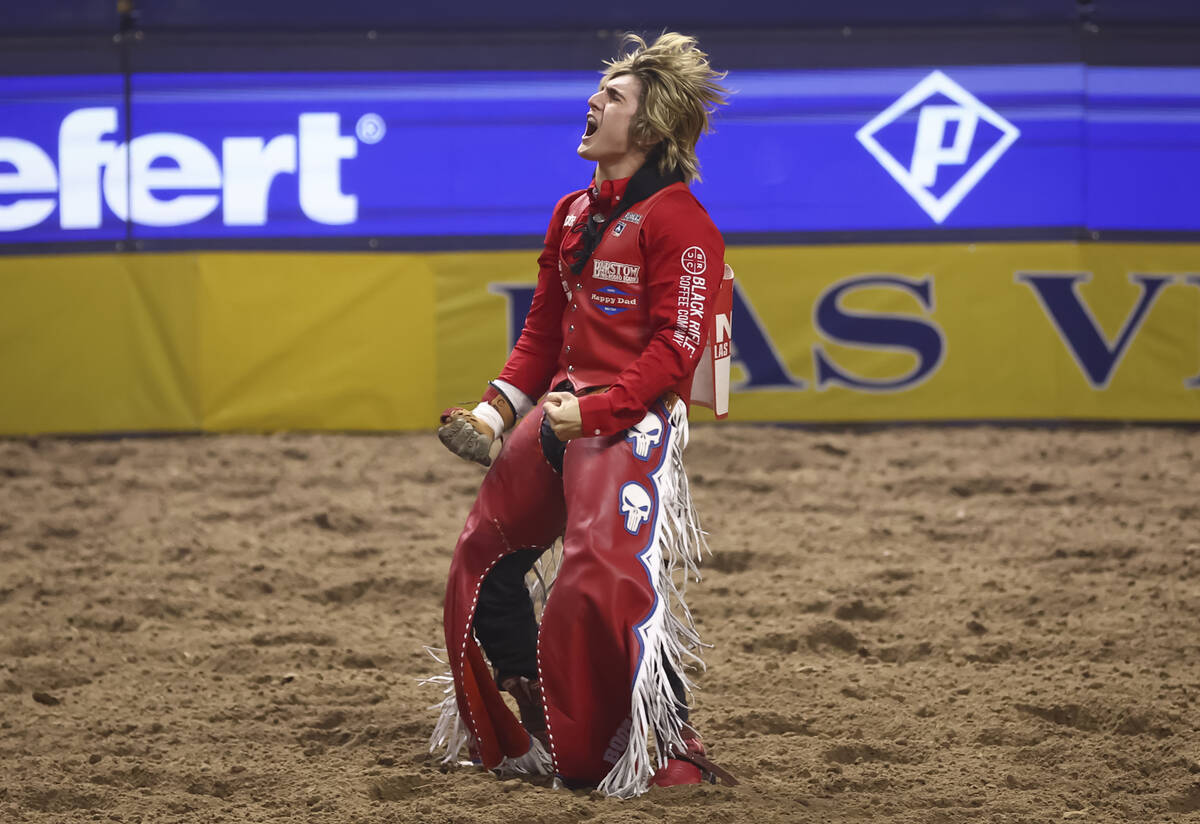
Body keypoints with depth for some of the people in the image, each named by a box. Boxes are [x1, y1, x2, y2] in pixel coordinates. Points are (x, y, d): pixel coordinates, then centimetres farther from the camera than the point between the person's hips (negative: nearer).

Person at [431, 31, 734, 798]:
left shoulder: (677, 220, -12)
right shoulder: (572, 215, 15)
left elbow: (676, 349, -16)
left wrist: (593, 410, -22)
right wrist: (498, 410, 11)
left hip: (632, 422, -9)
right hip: (559, 414, 9)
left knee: (608, 580, -20)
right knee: (485, 557, 14)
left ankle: (673, 749, -9)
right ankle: (531, 729, 27)